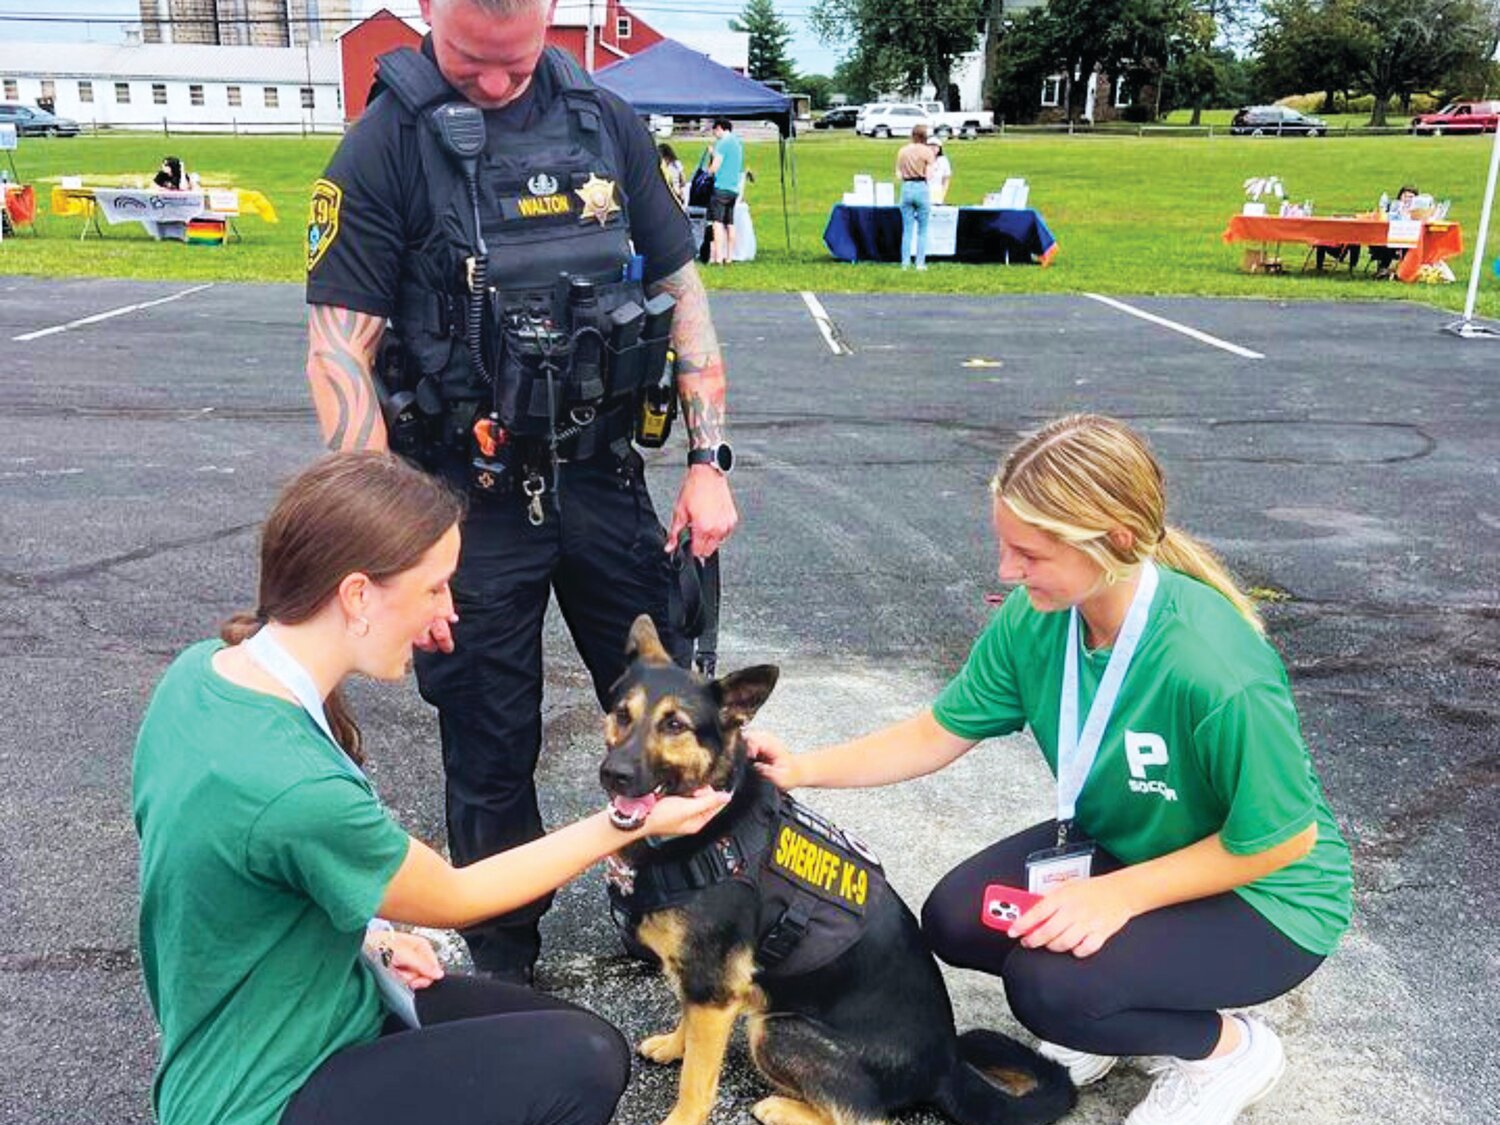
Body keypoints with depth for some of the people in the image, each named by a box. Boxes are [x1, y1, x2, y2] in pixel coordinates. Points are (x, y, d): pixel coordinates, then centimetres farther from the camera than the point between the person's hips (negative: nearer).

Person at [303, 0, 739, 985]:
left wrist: (710, 460, 1)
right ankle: (502, 965, 33)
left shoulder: (607, 124, 3)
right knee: (491, 747, 10)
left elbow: (681, 293, 7)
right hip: (469, 495, -3)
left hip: (601, 476, 3)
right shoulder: (387, 144, -8)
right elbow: (339, 350, -11)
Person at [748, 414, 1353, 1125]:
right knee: (954, 920, -10)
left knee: (1051, 984, -26)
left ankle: (1227, 1048, 4)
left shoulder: (1216, 671, -36)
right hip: (1120, 846, 6)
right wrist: (801, 769, -15)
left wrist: (1120, 894, -26)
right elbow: (939, 734, -6)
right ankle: (1111, 1011, 15)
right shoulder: (1034, 619, -17)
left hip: (1262, 890, -6)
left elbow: (1283, 840, -23)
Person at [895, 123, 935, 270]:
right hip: (921, 188, -3)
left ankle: (905, 262, 6)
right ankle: (920, 263, 2)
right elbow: (929, 175, -6)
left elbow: (898, 173, 9)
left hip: (906, 189, 3)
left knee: (907, 229, 8)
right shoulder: (927, 151, -5)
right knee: (922, 230, 4)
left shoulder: (902, 151, 6)